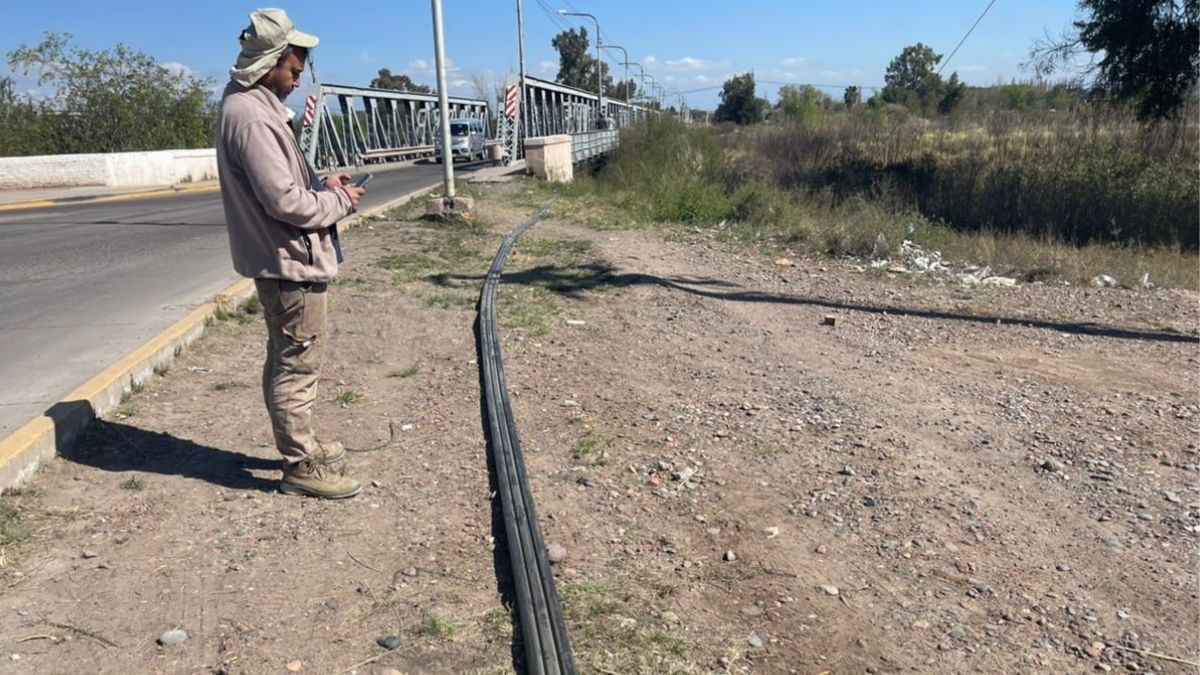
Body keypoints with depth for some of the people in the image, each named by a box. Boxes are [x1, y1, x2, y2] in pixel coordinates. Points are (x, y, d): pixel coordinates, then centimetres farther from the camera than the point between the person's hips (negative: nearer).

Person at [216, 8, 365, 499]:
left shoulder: (252, 107, 12)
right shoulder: (252, 116, -20)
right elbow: (286, 201, -24)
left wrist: (322, 185, 5)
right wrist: (340, 201, -9)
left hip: (281, 260, 11)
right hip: (291, 261, -11)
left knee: (287, 361, 19)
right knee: (298, 365, -1)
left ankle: (300, 446, 34)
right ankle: (301, 467, 10)